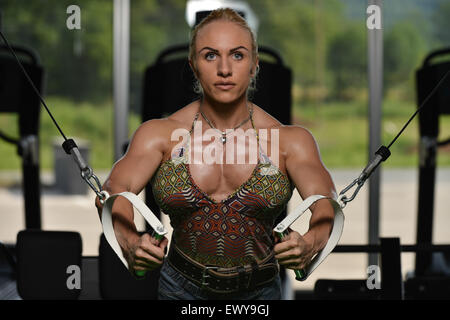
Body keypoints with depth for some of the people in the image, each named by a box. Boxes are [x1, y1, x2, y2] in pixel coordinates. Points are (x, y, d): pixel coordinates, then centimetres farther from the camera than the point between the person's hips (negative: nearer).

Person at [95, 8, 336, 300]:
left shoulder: (290, 140, -8)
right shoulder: (160, 134, -7)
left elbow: (325, 200, -22)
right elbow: (114, 190, -22)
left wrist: (310, 243, -46)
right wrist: (129, 242, -44)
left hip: (260, 290, 0)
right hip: (183, 290, 0)